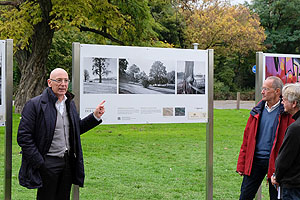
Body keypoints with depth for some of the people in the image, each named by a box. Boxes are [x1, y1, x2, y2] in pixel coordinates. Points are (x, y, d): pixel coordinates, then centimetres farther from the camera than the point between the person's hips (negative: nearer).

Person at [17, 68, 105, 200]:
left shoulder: (70, 103, 12)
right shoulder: (35, 104, -10)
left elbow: (77, 129, 22)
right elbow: (23, 137, -12)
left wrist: (95, 116, 8)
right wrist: (39, 163, -16)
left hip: (69, 161, 6)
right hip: (48, 163, -6)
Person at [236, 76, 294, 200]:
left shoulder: (287, 113, -7)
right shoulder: (258, 111, 9)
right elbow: (247, 138, 11)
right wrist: (241, 165, 8)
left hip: (275, 162, -4)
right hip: (255, 160, 4)